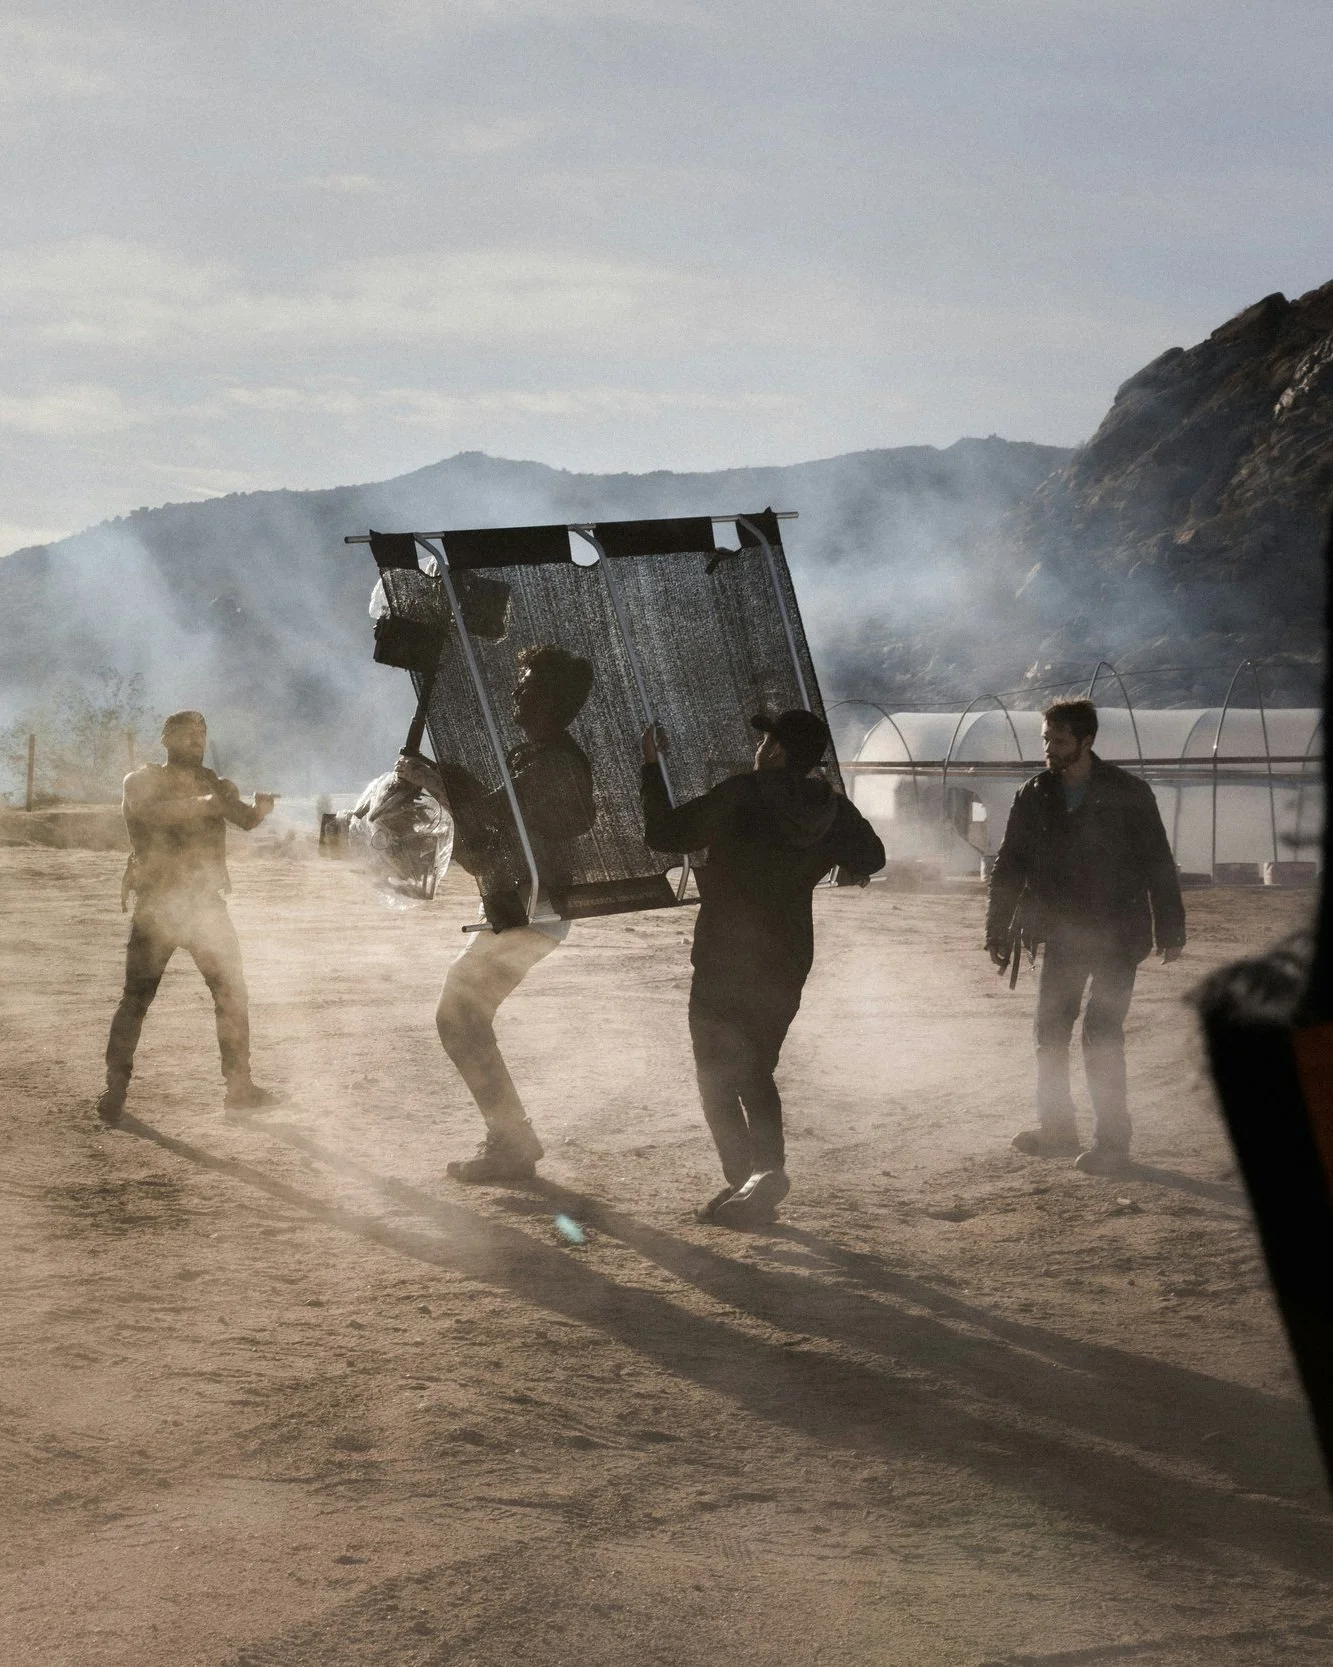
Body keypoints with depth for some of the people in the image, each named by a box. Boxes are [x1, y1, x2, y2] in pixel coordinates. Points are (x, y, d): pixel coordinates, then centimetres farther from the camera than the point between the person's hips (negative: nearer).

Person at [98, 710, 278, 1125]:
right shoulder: (142, 781, 0)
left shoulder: (215, 785, 11)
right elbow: (153, 812, -23)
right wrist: (206, 803, -34)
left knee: (232, 995, 4)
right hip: (156, 904, -4)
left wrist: (260, 807, -30)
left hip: (206, 904, 4)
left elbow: (244, 819, -7)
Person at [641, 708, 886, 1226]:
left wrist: (652, 766, 2)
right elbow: (871, 857, 15)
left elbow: (664, 833, -10)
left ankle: (745, 1179, -13)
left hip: (725, 960, -6)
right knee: (756, 1073, 20)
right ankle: (767, 1176, 15)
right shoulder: (833, 809, 0)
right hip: (786, 964, 6)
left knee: (717, 1076, 1)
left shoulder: (741, 795, -15)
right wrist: (842, 866, 37)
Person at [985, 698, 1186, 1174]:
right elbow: (1008, 868, 9)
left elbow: (1158, 864, -4)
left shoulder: (1128, 794, -7)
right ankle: (1056, 1128, 21)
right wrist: (998, 931, 6)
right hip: (1061, 934, 5)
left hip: (1117, 934, -5)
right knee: (1050, 1029, 7)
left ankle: (1112, 1140, -5)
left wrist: (1170, 930, -6)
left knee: (1101, 1031, -12)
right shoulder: (1034, 798, 3)